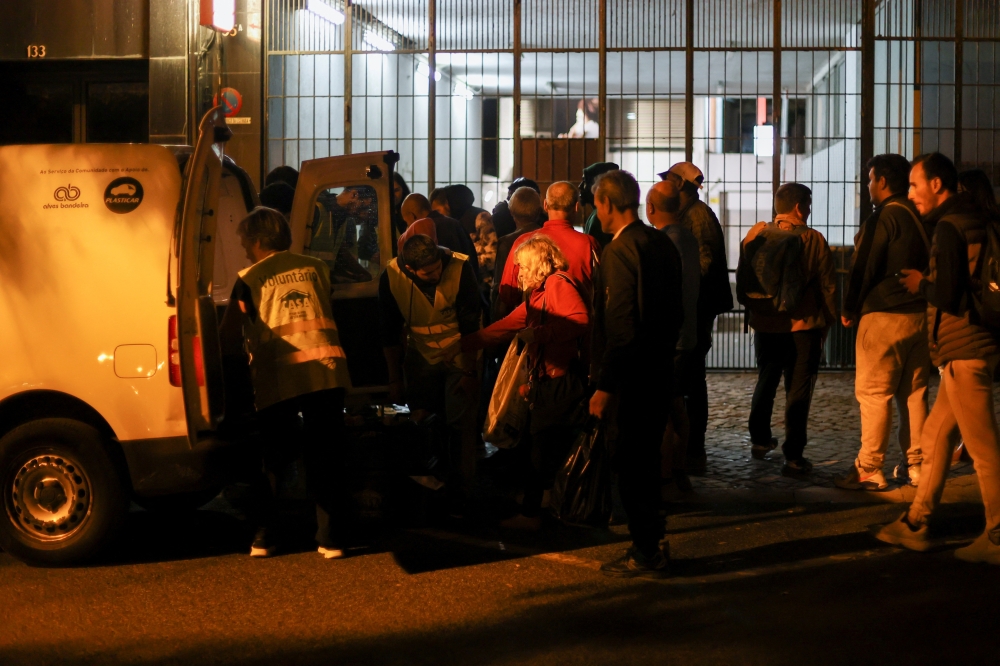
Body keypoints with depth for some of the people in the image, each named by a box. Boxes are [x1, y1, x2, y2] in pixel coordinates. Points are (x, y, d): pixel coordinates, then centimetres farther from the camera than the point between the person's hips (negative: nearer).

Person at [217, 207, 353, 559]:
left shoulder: (250, 279, 4)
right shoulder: (316, 268, 13)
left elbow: (228, 338, 4)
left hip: (279, 377, -2)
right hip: (327, 371, 2)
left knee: (273, 459, 14)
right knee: (327, 456, 9)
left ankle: (264, 538, 18)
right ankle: (332, 539, 9)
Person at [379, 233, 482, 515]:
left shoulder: (460, 268, -22)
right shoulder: (391, 278, -15)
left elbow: (471, 324, -14)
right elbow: (390, 332, -3)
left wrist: (470, 371, -10)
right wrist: (395, 378, 2)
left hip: (459, 356, -2)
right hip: (420, 358, 2)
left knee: (460, 425, -8)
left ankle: (459, 497, 0)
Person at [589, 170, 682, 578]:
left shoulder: (619, 250, -17)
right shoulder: (662, 243, 9)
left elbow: (621, 326, -22)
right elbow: (676, 310, 14)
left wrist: (605, 386, -20)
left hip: (634, 372, -9)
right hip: (661, 366, 9)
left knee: (631, 463, 1)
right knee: (646, 459, 17)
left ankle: (646, 554, 7)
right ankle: (649, 547, 26)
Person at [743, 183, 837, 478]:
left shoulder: (756, 233, -4)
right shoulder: (814, 240, -10)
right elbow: (827, 285, -5)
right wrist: (827, 321, 9)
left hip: (765, 323, 4)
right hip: (803, 325, -3)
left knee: (766, 382, 23)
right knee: (798, 390, 1)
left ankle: (760, 440, 35)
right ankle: (793, 457, -2)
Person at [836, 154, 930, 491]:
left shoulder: (882, 219, -12)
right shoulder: (923, 218, 9)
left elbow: (863, 269, -11)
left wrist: (849, 310, 0)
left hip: (883, 315, -7)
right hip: (920, 314, 7)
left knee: (874, 393, -3)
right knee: (914, 393, 11)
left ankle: (869, 470, -3)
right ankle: (917, 465, 13)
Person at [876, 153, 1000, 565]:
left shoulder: (949, 228, -15)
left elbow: (947, 295, -21)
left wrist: (921, 284, -2)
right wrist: (929, 284, 13)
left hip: (965, 352, -10)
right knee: (935, 434, 14)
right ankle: (916, 526, 19)